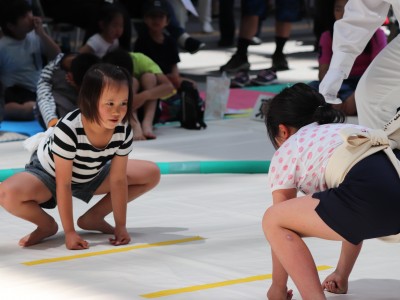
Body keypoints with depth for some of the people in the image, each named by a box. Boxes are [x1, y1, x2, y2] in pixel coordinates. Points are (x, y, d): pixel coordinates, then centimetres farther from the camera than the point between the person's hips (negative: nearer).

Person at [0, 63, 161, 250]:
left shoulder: (123, 131, -24)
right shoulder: (68, 130, -38)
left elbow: (118, 180, -15)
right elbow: (63, 185, -32)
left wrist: (121, 226, -14)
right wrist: (69, 233, -30)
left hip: (90, 176, 6)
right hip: (48, 175, -5)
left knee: (152, 173, -3)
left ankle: (93, 217, 5)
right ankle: (47, 225, -4)